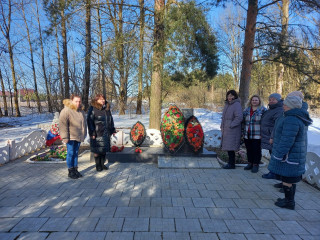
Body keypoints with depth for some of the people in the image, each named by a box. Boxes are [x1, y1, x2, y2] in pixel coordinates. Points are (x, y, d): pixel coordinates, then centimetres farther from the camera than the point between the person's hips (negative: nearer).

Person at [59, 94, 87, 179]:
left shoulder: (81, 111, 10)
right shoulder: (66, 111, -13)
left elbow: (84, 123, 20)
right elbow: (63, 124, -16)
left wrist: (84, 134, 18)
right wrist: (65, 137, -19)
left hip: (79, 137, 7)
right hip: (71, 137, -6)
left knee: (76, 153, 14)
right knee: (70, 153, 0)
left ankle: (75, 170, 23)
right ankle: (70, 171, 12)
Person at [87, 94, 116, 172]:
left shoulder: (107, 108, 12)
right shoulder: (92, 109, -7)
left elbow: (110, 119, 19)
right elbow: (89, 121, -11)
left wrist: (112, 130, 15)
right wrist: (92, 133, -16)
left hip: (106, 133, 6)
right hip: (97, 133, -6)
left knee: (104, 148, 12)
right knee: (97, 150, 2)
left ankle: (102, 164, 25)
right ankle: (98, 165, 16)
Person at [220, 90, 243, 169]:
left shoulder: (237, 105, -11)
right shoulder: (227, 104, 15)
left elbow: (239, 117, -20)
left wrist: (230, 125, -19)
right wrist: (222, 126, 14)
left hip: (232, 130, -8)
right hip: (226, 130, 8)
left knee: (230, 147, -5)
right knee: (227, 147, 12)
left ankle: (232, 164, 7)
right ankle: (231, 163, 23)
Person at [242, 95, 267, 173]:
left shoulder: (263, 110, -2)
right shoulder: (246, 110, 12)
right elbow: (243, 120, 19)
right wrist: (243, 132, 11)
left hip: (257, 135, -5)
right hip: (247, 135, 5)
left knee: (256, 150, 1)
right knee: (249, 149, 12)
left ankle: (256, 165, 14)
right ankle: (250, 163, 26)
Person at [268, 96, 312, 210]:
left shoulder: (291, 120, -24)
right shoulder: (297, 118, 11)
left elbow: (287, 140, -26)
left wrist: (280, 155, -20)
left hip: (289, 156, -11)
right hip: (295, 155, 11)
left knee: (287, 179, 2)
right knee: (290, 179, 19)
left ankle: (289, 202, 16)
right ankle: (289, 199, 32)